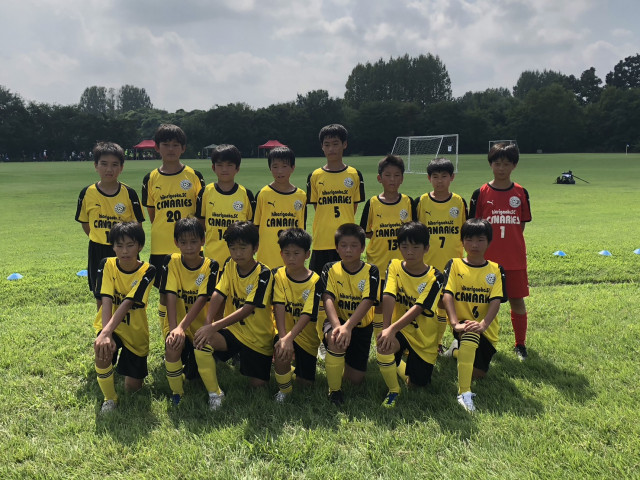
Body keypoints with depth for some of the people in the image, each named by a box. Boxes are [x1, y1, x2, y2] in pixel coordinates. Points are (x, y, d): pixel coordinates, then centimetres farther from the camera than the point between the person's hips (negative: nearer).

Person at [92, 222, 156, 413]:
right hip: (110, 327, 0)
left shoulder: (147, 271, -18)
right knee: (103, 351, -35)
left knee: (132, 387, 3)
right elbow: (106, 301, -24)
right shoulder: (107, 265, -13)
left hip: (135, 331, 0)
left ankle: (129, 364, 40)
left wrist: (106, 331, -42)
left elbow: (127, 304, -29)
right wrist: (105, 334, -38)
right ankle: (109, 398, -7)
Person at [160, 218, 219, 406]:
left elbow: (202, 299, -18)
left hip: (200, 325, 0)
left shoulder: (210, 266, -7)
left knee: (192, 374, -16)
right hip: (176, 325, 0)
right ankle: (176, 393, -7)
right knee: (173, 346, -33)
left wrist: (182, 327, -31)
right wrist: (174, 329, -27)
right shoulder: (172, 262, -5)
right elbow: (171, 297, -14)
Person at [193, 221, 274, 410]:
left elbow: (247, 309, -27)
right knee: (201, 341, -26)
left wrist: (214, 326, -36)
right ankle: (215, 393, -10)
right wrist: (208, 323, -31)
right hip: (233, 330, 3)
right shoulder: (230, 266, -1)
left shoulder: (263, 274, -19)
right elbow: (218, 295, -13)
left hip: (258, 337, -3)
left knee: (257, 385, -2)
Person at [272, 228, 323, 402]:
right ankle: (284, 388, -6)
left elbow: (307, 315, -23)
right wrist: (283, 337, -34)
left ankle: (289, 370, 40)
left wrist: (289, 337, -38)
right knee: (282, 350, -35)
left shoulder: (315, 281, -15)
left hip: (306, 335, 1)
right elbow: (279, 307, -20)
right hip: (285, 331, 0)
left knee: (306, 381, 3)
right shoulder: (278, 275, -8)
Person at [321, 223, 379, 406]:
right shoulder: (330, 269, -7)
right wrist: (337, 326, -38)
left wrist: (348, 326, -37)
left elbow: (367, 302, -22)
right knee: (336, 339, -38)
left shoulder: (371, 272, -10)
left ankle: (336, 359, 33)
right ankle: (334, 390, -16)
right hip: (337, 321, -1)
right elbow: (328, 299, -20)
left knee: (356, 378, -2)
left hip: (361, 325, 1)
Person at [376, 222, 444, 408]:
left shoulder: (434, 277, -13)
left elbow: (418, 308, -24)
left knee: (417, 384, 4)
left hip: (424, 336, 0)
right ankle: (393, 391, -8)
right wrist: (386, 328, -34)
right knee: (383, 345, -34)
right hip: (398, 329, 0)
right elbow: (388, 296, -20)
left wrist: (392, 328, -37)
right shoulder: (394, 266, -6)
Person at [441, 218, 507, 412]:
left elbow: (496, 300, -10)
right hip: (464, 326, -3)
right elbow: (447, 295, -13)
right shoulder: (454, 265, -1)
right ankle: (464, 393, -34)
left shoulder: (495, 270, 2)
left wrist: (483, 324, -27)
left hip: (486, 329, 3)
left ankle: (459, 349, 35)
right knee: (470, 334, -37)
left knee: (477, 373, 1)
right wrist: (455, 322, -29)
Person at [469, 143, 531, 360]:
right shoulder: (481, 193, -1)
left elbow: (521, 225, 10)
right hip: (488, 258, -1)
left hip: (515, 258, 1)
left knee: (517, 300, 7)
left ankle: (520, 344, 23)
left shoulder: (521, 193, 3)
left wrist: (511, 243, -1)